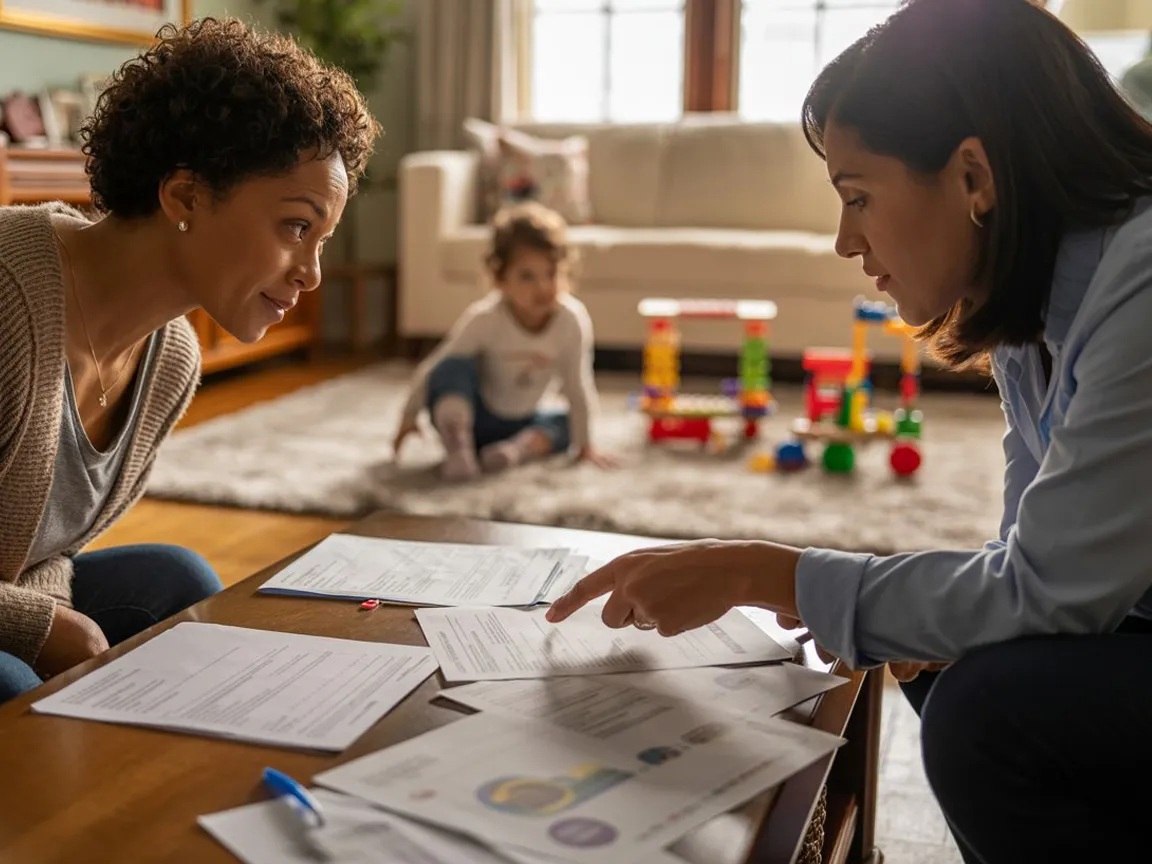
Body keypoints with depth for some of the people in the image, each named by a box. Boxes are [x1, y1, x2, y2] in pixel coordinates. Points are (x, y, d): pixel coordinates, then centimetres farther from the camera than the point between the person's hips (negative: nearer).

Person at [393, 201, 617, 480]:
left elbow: (578, 386, -12)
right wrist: (409, 417, -7)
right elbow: (431, 368, -16)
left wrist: (584, 446, -6)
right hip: (466, 415, -4)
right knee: (454, 369, -30)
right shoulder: (483, 318, -27)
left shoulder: (573, 320, -22)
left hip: (519, 422, 4)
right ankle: (457, 449, -38)